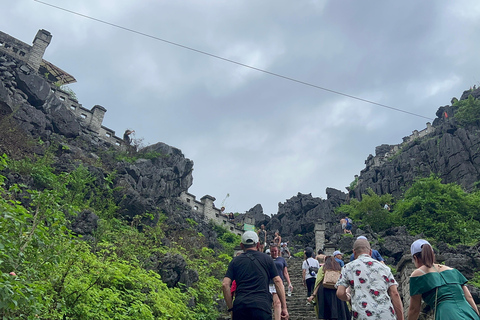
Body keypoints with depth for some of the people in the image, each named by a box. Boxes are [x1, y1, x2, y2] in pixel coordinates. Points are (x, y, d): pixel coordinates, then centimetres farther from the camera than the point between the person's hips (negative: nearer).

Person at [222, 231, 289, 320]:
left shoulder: (235, 261, 13)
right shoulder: (267, 259, 13)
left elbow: (225, 284, 4)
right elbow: (278, 281, 7)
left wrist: (231, 308, 9)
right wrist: (284, 307, 8)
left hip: (240, 306, 1)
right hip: (262, 305, -1)